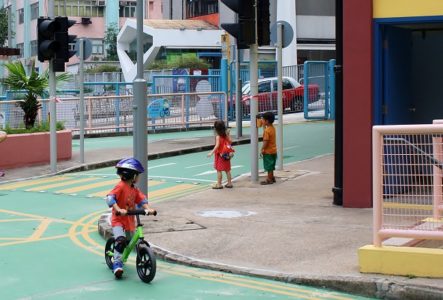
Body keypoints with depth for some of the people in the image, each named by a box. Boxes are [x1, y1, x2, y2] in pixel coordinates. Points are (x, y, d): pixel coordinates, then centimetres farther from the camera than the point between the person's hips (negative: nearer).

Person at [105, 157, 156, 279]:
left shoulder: (134, 189, 7)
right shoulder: (120, 186, -16)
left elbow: (142, 199, 1)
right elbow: (110, 198, -27)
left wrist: (148, 209, -19)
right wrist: (119, 210, -40)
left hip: (130, 221, 8)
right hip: (118, 220, -8)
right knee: (121, 240, -26)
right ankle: (117, 264, -21)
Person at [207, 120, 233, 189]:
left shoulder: (218, 136, -15)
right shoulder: (226, 135, 1)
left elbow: (217, 145, -24)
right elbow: (230, 141, 6)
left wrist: (211, 152, -26)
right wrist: (228, 134, 11)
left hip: (220, 155, -6)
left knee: (219, 170, -1)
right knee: (227, 170, 13)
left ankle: (219, 184, 1)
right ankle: (229, 183, 18)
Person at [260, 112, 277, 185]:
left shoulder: (267, 130, -22)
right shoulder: (272, 128, 5)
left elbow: (266, 141, -24)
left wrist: (262, 149, -14)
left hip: (268, 151, -9)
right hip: (273, 150, 9)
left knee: (269, 166, 0)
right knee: (271, 166, 19)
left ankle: (269, 179, 6)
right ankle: (271, 177, 28)